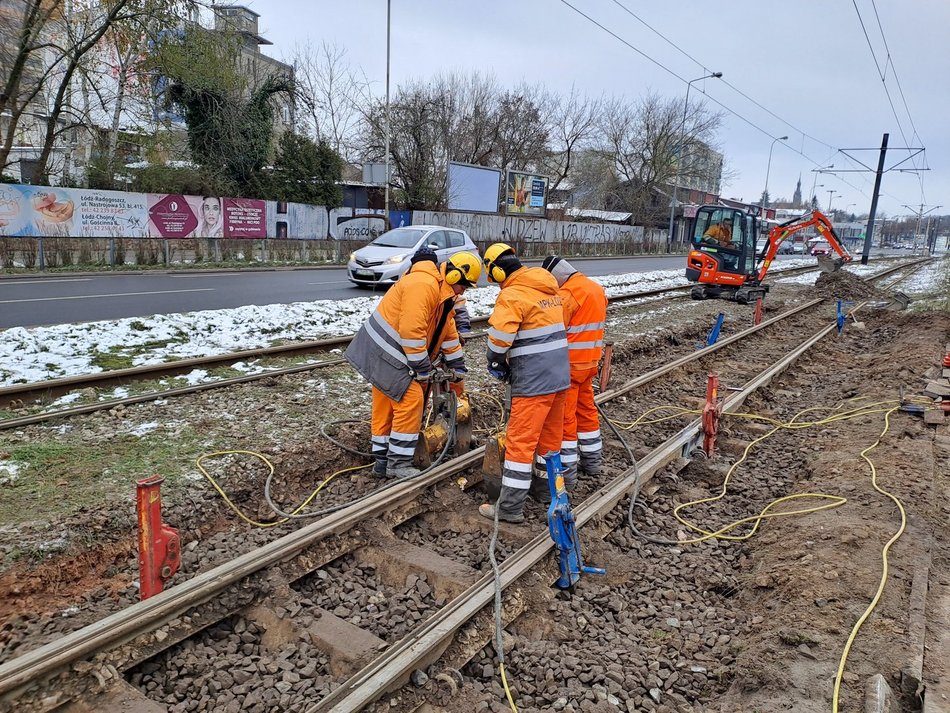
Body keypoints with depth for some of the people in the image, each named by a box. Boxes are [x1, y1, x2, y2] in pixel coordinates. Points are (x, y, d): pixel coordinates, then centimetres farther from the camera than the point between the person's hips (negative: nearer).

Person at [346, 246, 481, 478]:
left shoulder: (443, 293, 13)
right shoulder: (423, 285, -22)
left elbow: (449, 332, 20)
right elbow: (412, 330, -27)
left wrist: (458, 368, 21)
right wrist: (423, 369, -18)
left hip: (385, 353, 11)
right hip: (385, 353, -11)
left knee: (386, 405, 13)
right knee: (411, 400, -9)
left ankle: (382, 460, 22)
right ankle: (398, 462, 0)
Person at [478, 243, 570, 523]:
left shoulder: (512, 295, -13)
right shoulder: (548, 289, 13)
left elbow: (499, 339, -21)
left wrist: (497, 363, -1)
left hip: (534, 379, -8)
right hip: (560, 374, 9)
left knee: (520, 441, -3)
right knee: (551, 435, 20)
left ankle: (511, 507, 2)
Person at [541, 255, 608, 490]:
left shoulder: (567, 293, -18)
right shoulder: (597, 288, 11)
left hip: (569, 364, -9)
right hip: (590, 361, 9)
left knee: (564, 417, -2)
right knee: (586, 409, 19)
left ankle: (566, 473, 3)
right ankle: (592, 461, 31)